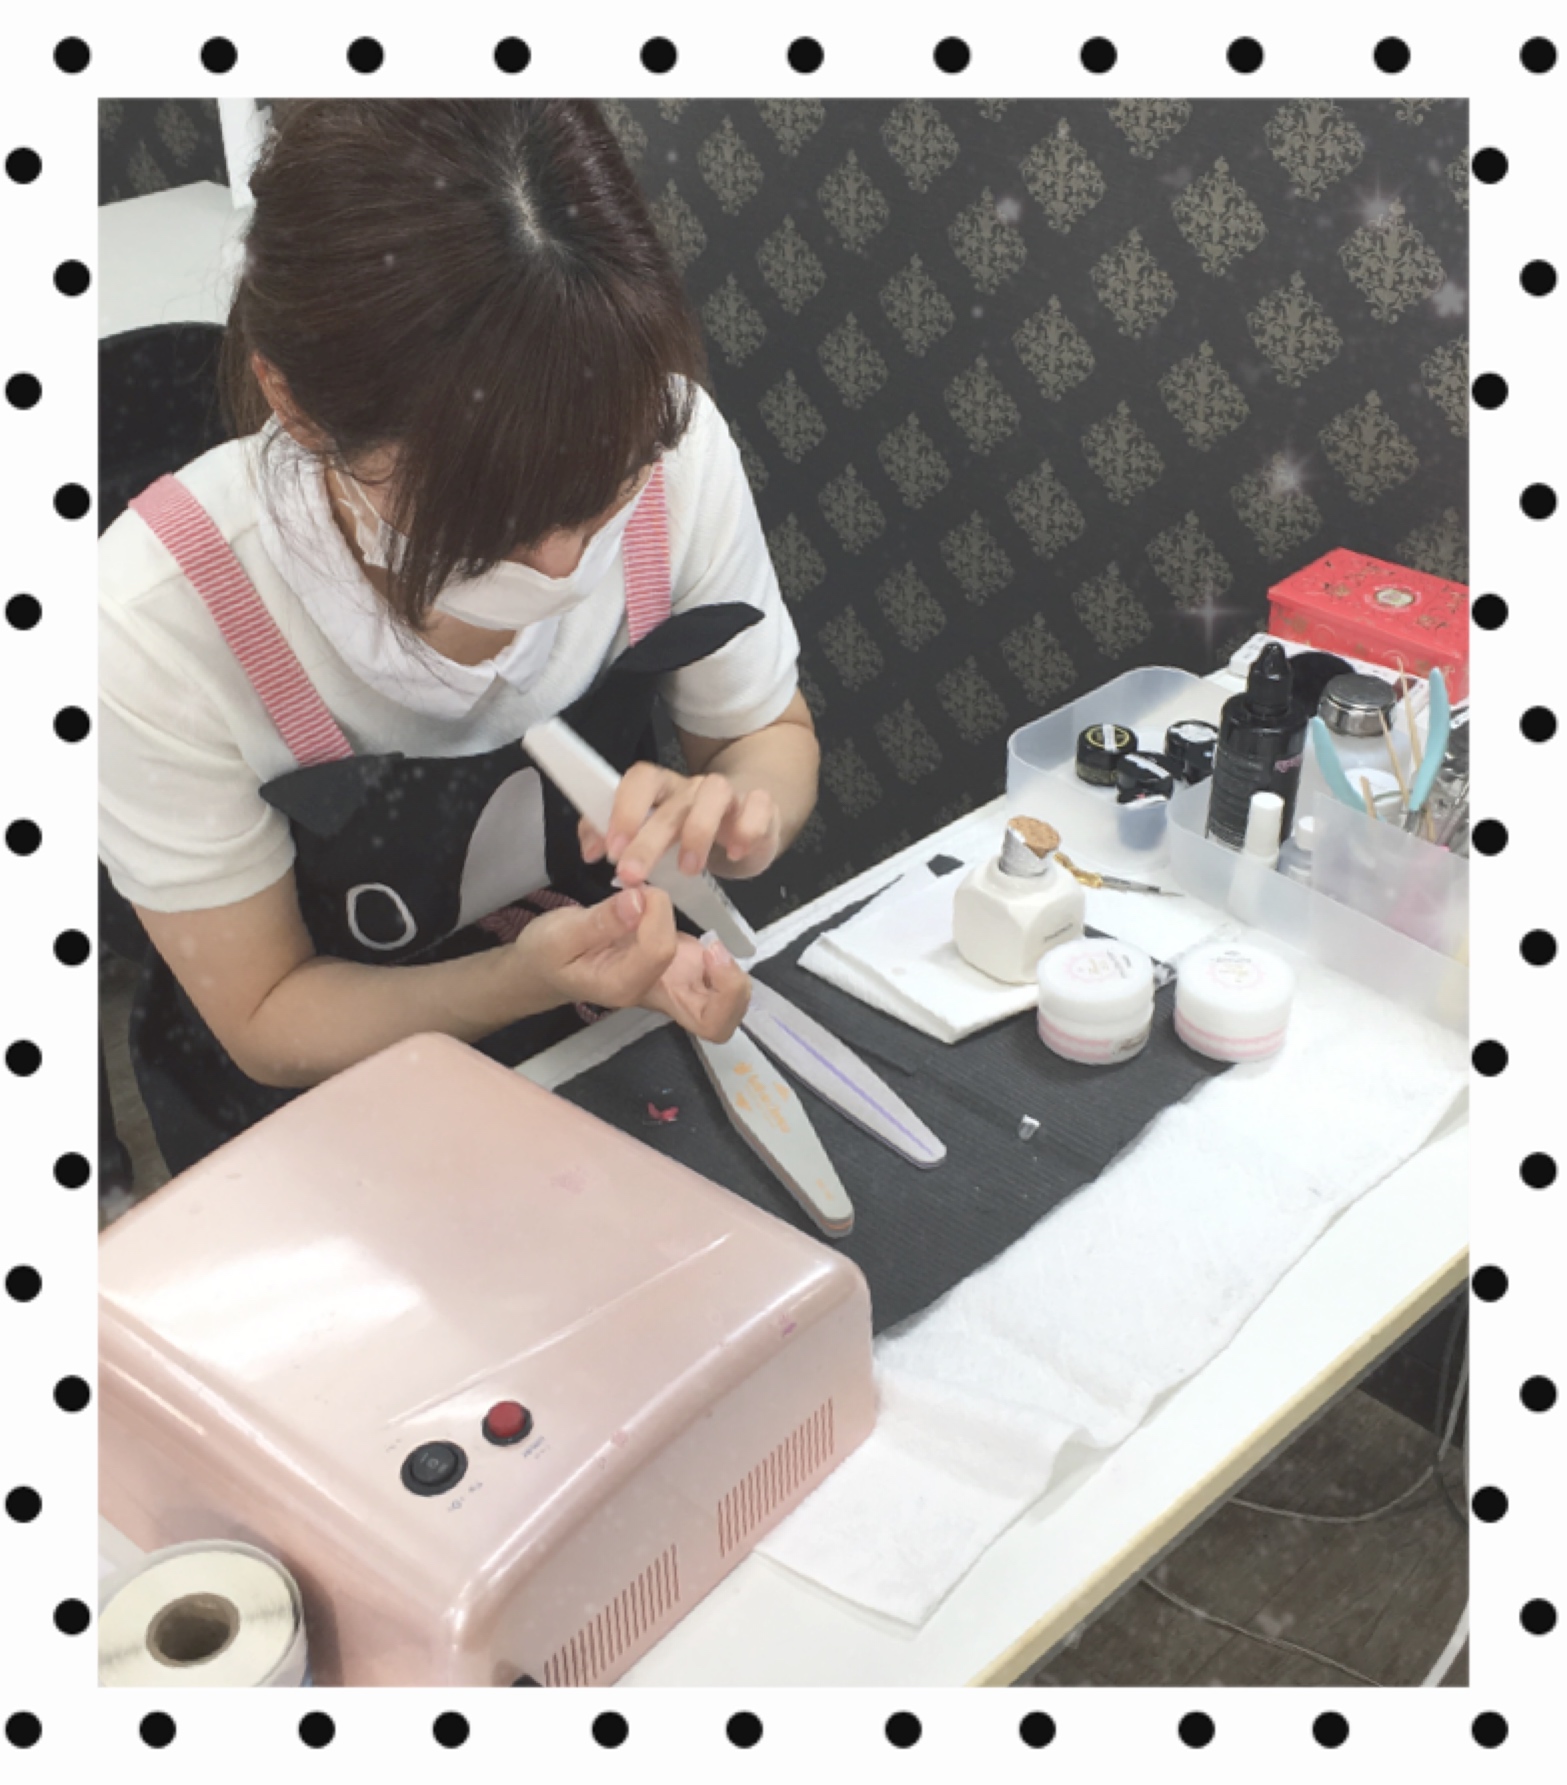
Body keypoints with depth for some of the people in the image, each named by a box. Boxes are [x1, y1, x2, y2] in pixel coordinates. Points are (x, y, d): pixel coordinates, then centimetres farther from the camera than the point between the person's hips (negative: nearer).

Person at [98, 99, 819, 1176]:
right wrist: (530, 980, -33)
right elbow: (268, 1023, -15)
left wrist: (736, 808, -26)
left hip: (639, 1009, 3)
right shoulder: (158, 622, -29)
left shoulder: (666, 443, -21)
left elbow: (771, 735, -2)